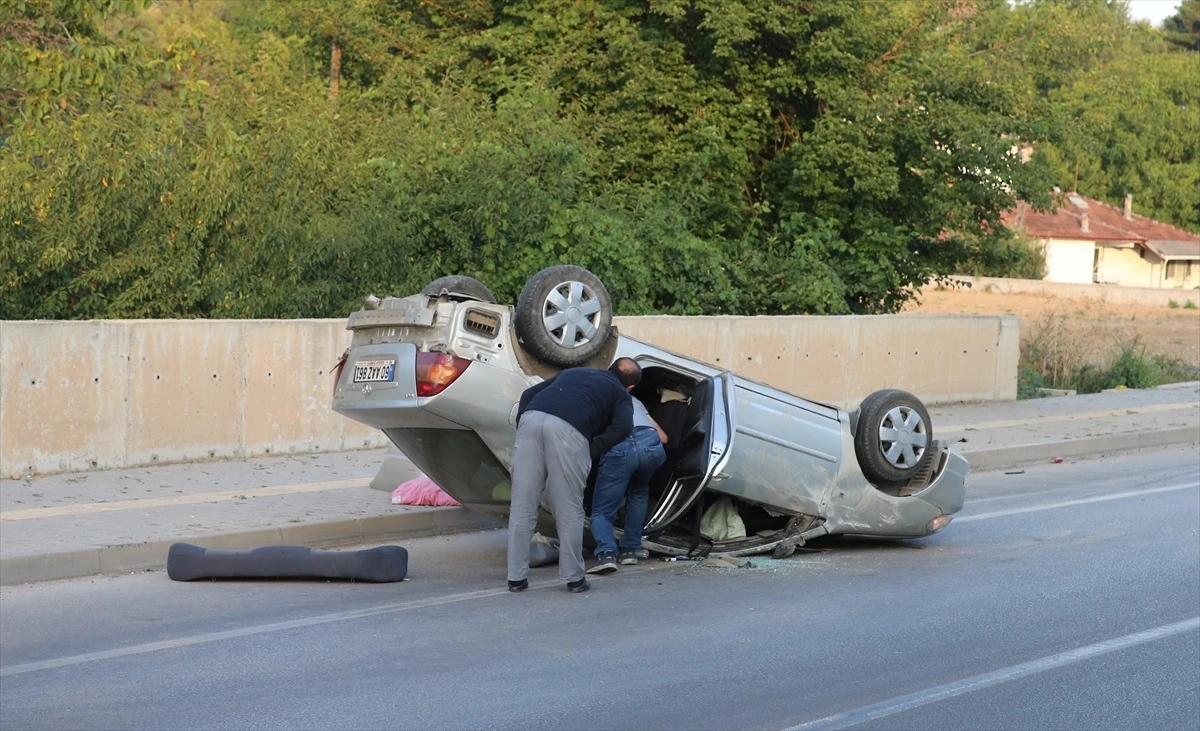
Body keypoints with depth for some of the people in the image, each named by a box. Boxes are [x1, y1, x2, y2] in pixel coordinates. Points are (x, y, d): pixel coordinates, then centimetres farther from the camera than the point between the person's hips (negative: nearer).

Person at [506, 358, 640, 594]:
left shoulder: (572, 373, 39)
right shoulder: (621, 394, 24)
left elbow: (529, 394, 30)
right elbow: (623, 427, 2)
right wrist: (592, 454, 8)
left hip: (532, 418, 4)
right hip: (568, 428, -4)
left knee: (522, 506, 7)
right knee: (569, 510, 7)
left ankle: (516, 578, 9)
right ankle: (574, 578, 11)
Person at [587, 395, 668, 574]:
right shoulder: (633, 400, 41)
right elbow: (663, 437, 38)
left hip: (618, 447, -3)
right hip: (651, 444, 3)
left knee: (602, 511, 8)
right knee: (638, 494, 33)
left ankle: (606, 554, -19)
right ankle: (630, 550, 23)